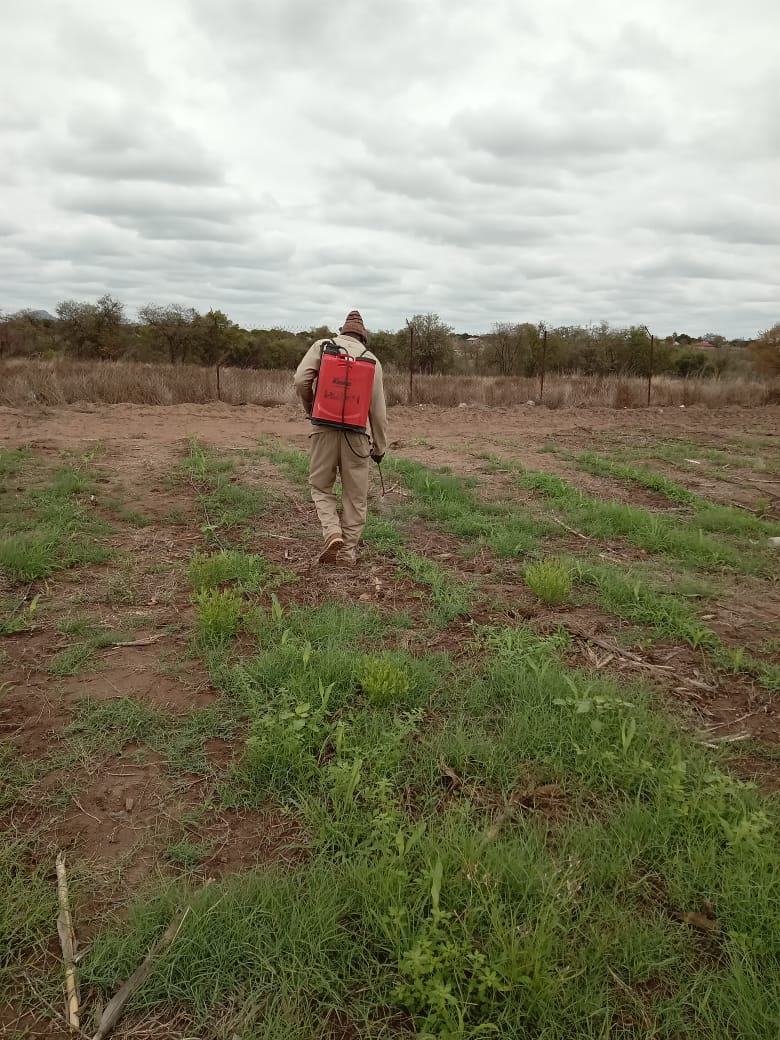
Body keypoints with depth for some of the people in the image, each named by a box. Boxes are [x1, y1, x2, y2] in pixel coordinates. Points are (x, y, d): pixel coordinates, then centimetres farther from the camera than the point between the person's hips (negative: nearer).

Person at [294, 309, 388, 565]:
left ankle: (332, 532, -5)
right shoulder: (371, 359, 7)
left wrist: (309, 408, 12)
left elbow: (300, 380, -7)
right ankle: (347, 551, 16)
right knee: (355, 495, 11)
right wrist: (380, 446, 13)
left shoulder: (321, 346, 6)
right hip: (356, 434, 0)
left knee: (320, 486, 16)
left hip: (324, 429, 0)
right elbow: (378, 408, 5)